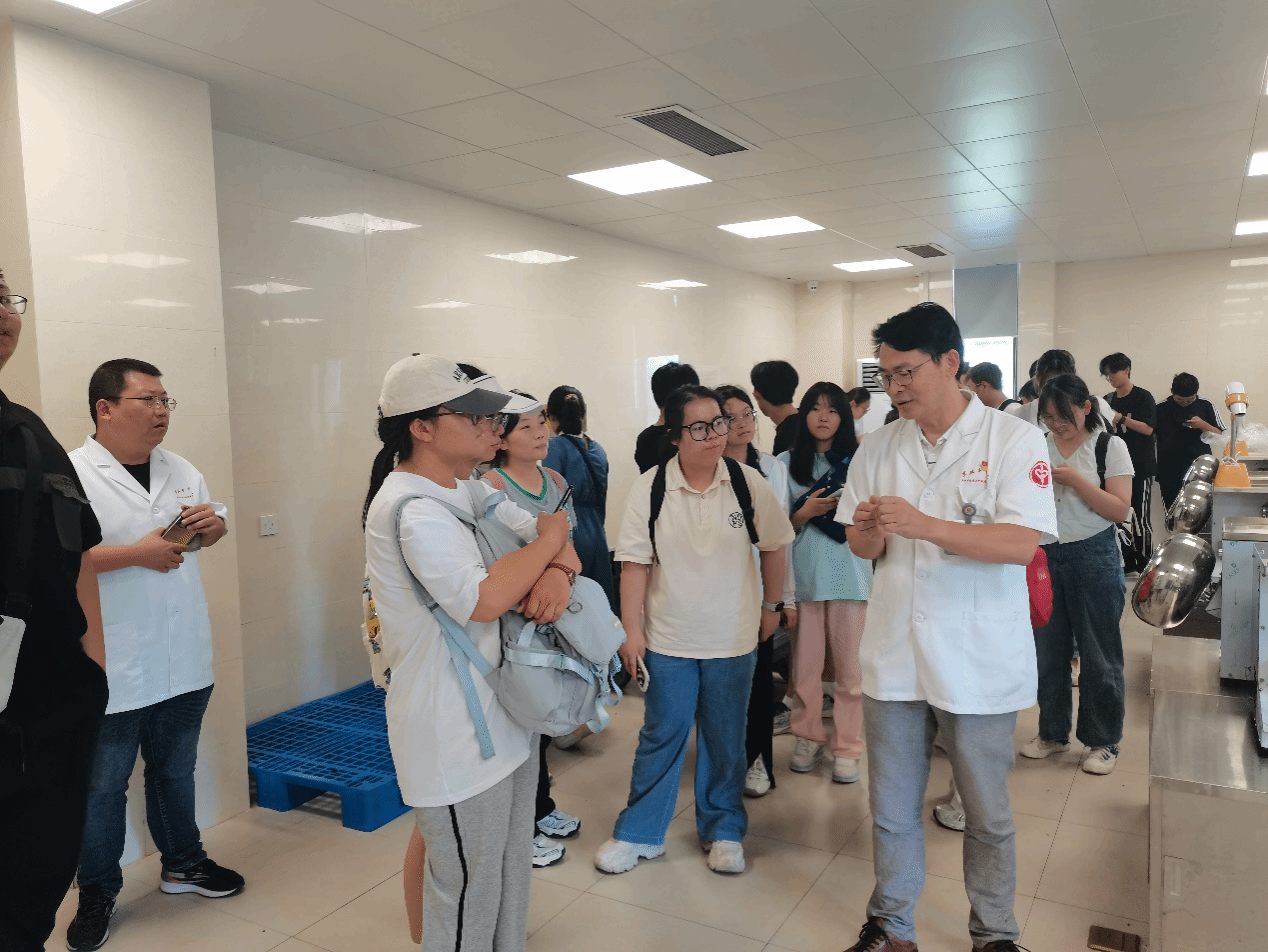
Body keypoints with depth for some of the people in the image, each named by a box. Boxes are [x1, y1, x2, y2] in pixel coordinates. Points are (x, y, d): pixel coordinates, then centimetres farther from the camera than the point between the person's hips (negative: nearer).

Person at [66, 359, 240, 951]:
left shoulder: (181, 471, 7)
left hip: (183, 661, 6)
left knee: (175, 770, 22)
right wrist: (138, 553, -23)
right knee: (102, 786, 12)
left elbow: (212, 533, 19)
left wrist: (213, 523, -4)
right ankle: (97, 894, 31)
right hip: (112, 671, -5)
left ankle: (182, 862, 40)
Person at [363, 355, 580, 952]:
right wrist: (548, 539, -18)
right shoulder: (411, 507, -22)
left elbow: (552, 533, 9)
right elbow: (482, 599, -32)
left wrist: (559, 569, -14)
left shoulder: (469, 491, 8)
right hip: (455, 739, -9)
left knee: (511, 870, 24)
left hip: (502, 716, 9)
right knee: (469, 892, 7)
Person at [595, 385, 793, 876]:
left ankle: (723, 830, 33)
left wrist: (771, 606, 11)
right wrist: (631, 631, -8)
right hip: (668, 639, -1)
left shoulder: (748, 482, -7)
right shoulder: (650, 487, -9)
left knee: (725, 739, 14)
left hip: (733, 639, 1)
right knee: (660, 738, 10)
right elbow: (635, 563, -7)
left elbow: (773, 547, 6)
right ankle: (638, 833, 27)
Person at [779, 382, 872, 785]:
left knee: (850, 665, 4)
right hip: (803, 575, 0)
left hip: (850, 574, 0)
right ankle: (808, 737, 26)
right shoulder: (788, 462, 5)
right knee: (805, 664, 8)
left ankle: (847, 747, 17)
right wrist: (805, 513, -13)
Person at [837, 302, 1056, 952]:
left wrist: (924, 525, -28)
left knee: (988, 816, 14)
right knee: (892, 810, 16)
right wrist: (869, 530, -15)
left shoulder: (1014, 441, -8)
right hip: (894, 656, 3)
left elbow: (1022, 544, -18)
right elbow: (862, 549, 8)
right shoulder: (879, 447, 5)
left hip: (980, 664, -3)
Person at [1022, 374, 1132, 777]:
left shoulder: (1110, 446, -4)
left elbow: (1120, 509, -11)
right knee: (1048, 649, 12)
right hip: (1045, 555, 3)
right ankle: (1053, 732, 28)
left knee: (1098, 653, 5)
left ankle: (1102, 741, 21)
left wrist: (1074, 479, -20)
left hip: (1093, 558, -3)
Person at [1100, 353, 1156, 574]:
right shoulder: (1108, 400, 11)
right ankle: (1129, 563, 16)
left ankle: (1145, 564, 5)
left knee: (1141, 517, -4)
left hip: (1141, 466, -6)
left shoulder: (1143, 397, -5)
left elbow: (1148, 429, -14)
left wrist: (1121, 418, -21)